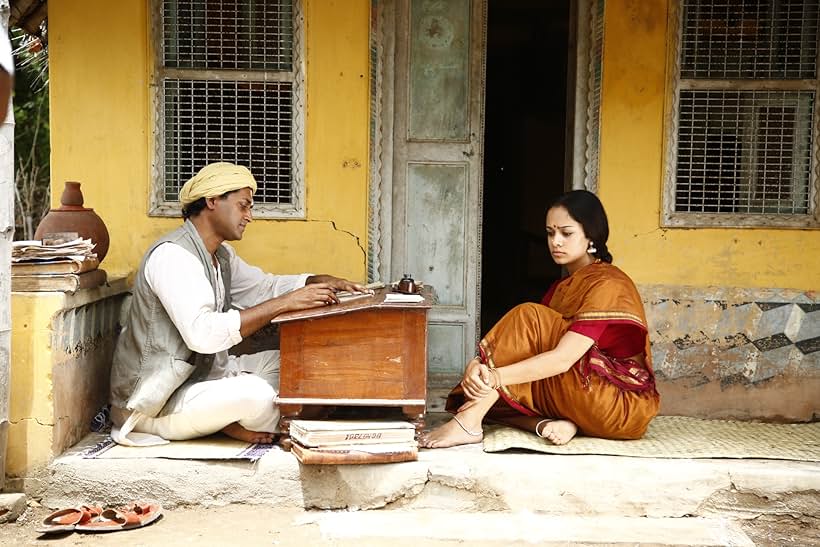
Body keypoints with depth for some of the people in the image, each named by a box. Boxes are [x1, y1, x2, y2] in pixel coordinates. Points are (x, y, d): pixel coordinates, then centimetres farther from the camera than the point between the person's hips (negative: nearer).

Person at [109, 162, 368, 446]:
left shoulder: (220, 255, 8)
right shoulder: (172, 255, -22)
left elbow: (262, 286, 22)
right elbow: (202, 334, -34)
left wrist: (321, 282, 3)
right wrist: (283, 304, -32)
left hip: (200, 375, 10)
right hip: (153, 404, -10)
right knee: (256, 393, -29)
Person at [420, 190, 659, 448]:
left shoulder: (608, 284, -13)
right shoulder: (563, 286, 15)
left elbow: (563, 358, -25)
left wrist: (495, 376, -35)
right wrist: (478, 364, -19)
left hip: (623, 405, -8)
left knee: (527, 318, -22)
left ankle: (469, 424, -27)